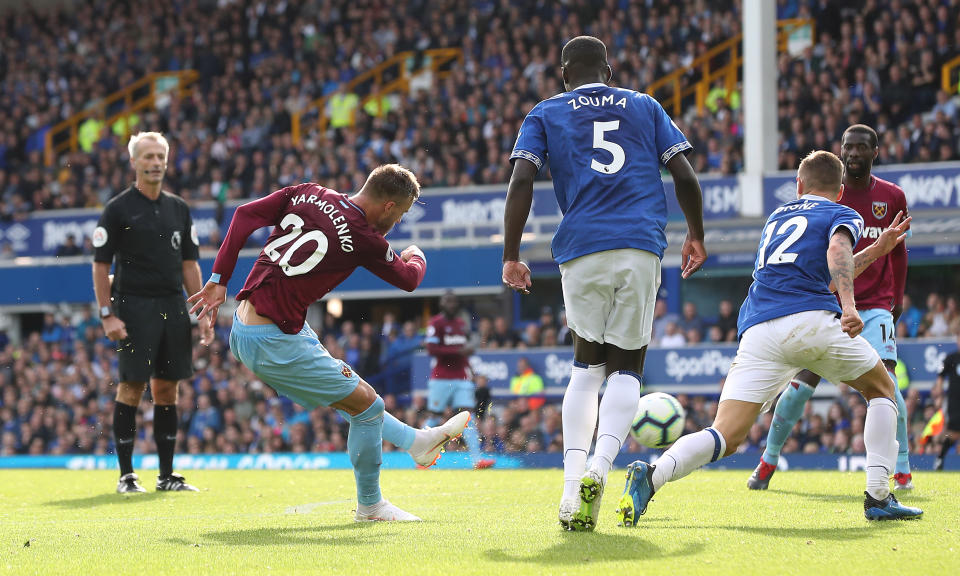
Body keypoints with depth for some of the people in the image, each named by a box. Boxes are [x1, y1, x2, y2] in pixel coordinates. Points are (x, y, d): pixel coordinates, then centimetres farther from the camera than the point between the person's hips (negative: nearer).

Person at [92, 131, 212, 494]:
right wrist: (107, 315, -10)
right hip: (134, 307, -5)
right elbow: (100, 265, -3)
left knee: (167, 389, 6)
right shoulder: (118, 209, -2)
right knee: (131, 388, -6)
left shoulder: (178, 209, 14)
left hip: (173, 307, 5)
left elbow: (189, 264, 16)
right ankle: (126, 475, 0)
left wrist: (203, 313, 9)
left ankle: (167, 475, 11)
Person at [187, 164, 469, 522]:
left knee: (347, 395, 24)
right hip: (274, 343, -9)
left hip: (241, 329, 9)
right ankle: (370, 505, 18)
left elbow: (245, 215, 1)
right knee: (367, 403, 3)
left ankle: (416, 441, 41)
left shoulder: (308, 194, 3)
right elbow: (408, 279, 5)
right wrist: (416, 256, 29)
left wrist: (219, 280, 6)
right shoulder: (364, 238, -13)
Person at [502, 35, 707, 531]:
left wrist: (511, 257, 3)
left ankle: (572, 485, -4)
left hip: (582, 249, 0)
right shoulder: (645, 107, 19)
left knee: (587, 365, 14)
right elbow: (685, 177, 12)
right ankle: (598, 472, -17)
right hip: (641, 247, 0)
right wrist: (695, 236, 26)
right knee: (626, 367, 8)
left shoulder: (545, 114, 15)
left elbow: (521, 181, 0)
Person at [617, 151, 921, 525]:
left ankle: (653, 475, -34)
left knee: (726, 437, -5)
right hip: (812, 321, -3)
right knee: (881, 389, 23)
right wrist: (849, 307, -23)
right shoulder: (843, 215, 17)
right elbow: (837, 250, -9)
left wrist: (876, 250, 47)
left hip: (758, 331, 4)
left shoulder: (778, 216, 34)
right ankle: (878, 497, 10)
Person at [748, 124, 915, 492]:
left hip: (875, 306, 0)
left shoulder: (892, 197, 4)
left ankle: (902, 471, -7)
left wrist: (897, 298, 16)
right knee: (803, 382, -5)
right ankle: (768, 460, 14)